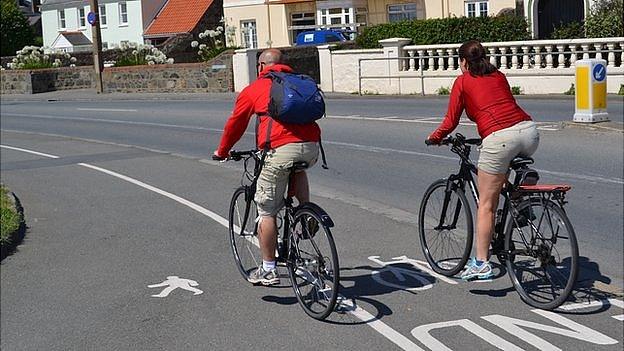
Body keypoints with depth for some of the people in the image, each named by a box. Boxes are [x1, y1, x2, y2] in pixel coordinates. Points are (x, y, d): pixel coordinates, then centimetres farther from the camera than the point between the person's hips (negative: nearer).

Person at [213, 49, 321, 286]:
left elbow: (235, 124, 22)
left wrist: (222, 152, 38)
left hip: (281, 150, -4)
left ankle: (268, 270, 14)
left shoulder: (253, 89, 15)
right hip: (312, 146, 5)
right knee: (297, 169, 40)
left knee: (267, 211, 9)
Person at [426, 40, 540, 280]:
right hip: (529, 130, 6)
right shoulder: (499, 76, 26)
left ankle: (480, 264, 4)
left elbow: (451, 121, 12)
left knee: (486, 203, 3)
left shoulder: (463, 82, 11)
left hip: (499, 138, -6)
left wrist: (434, 138, 30)